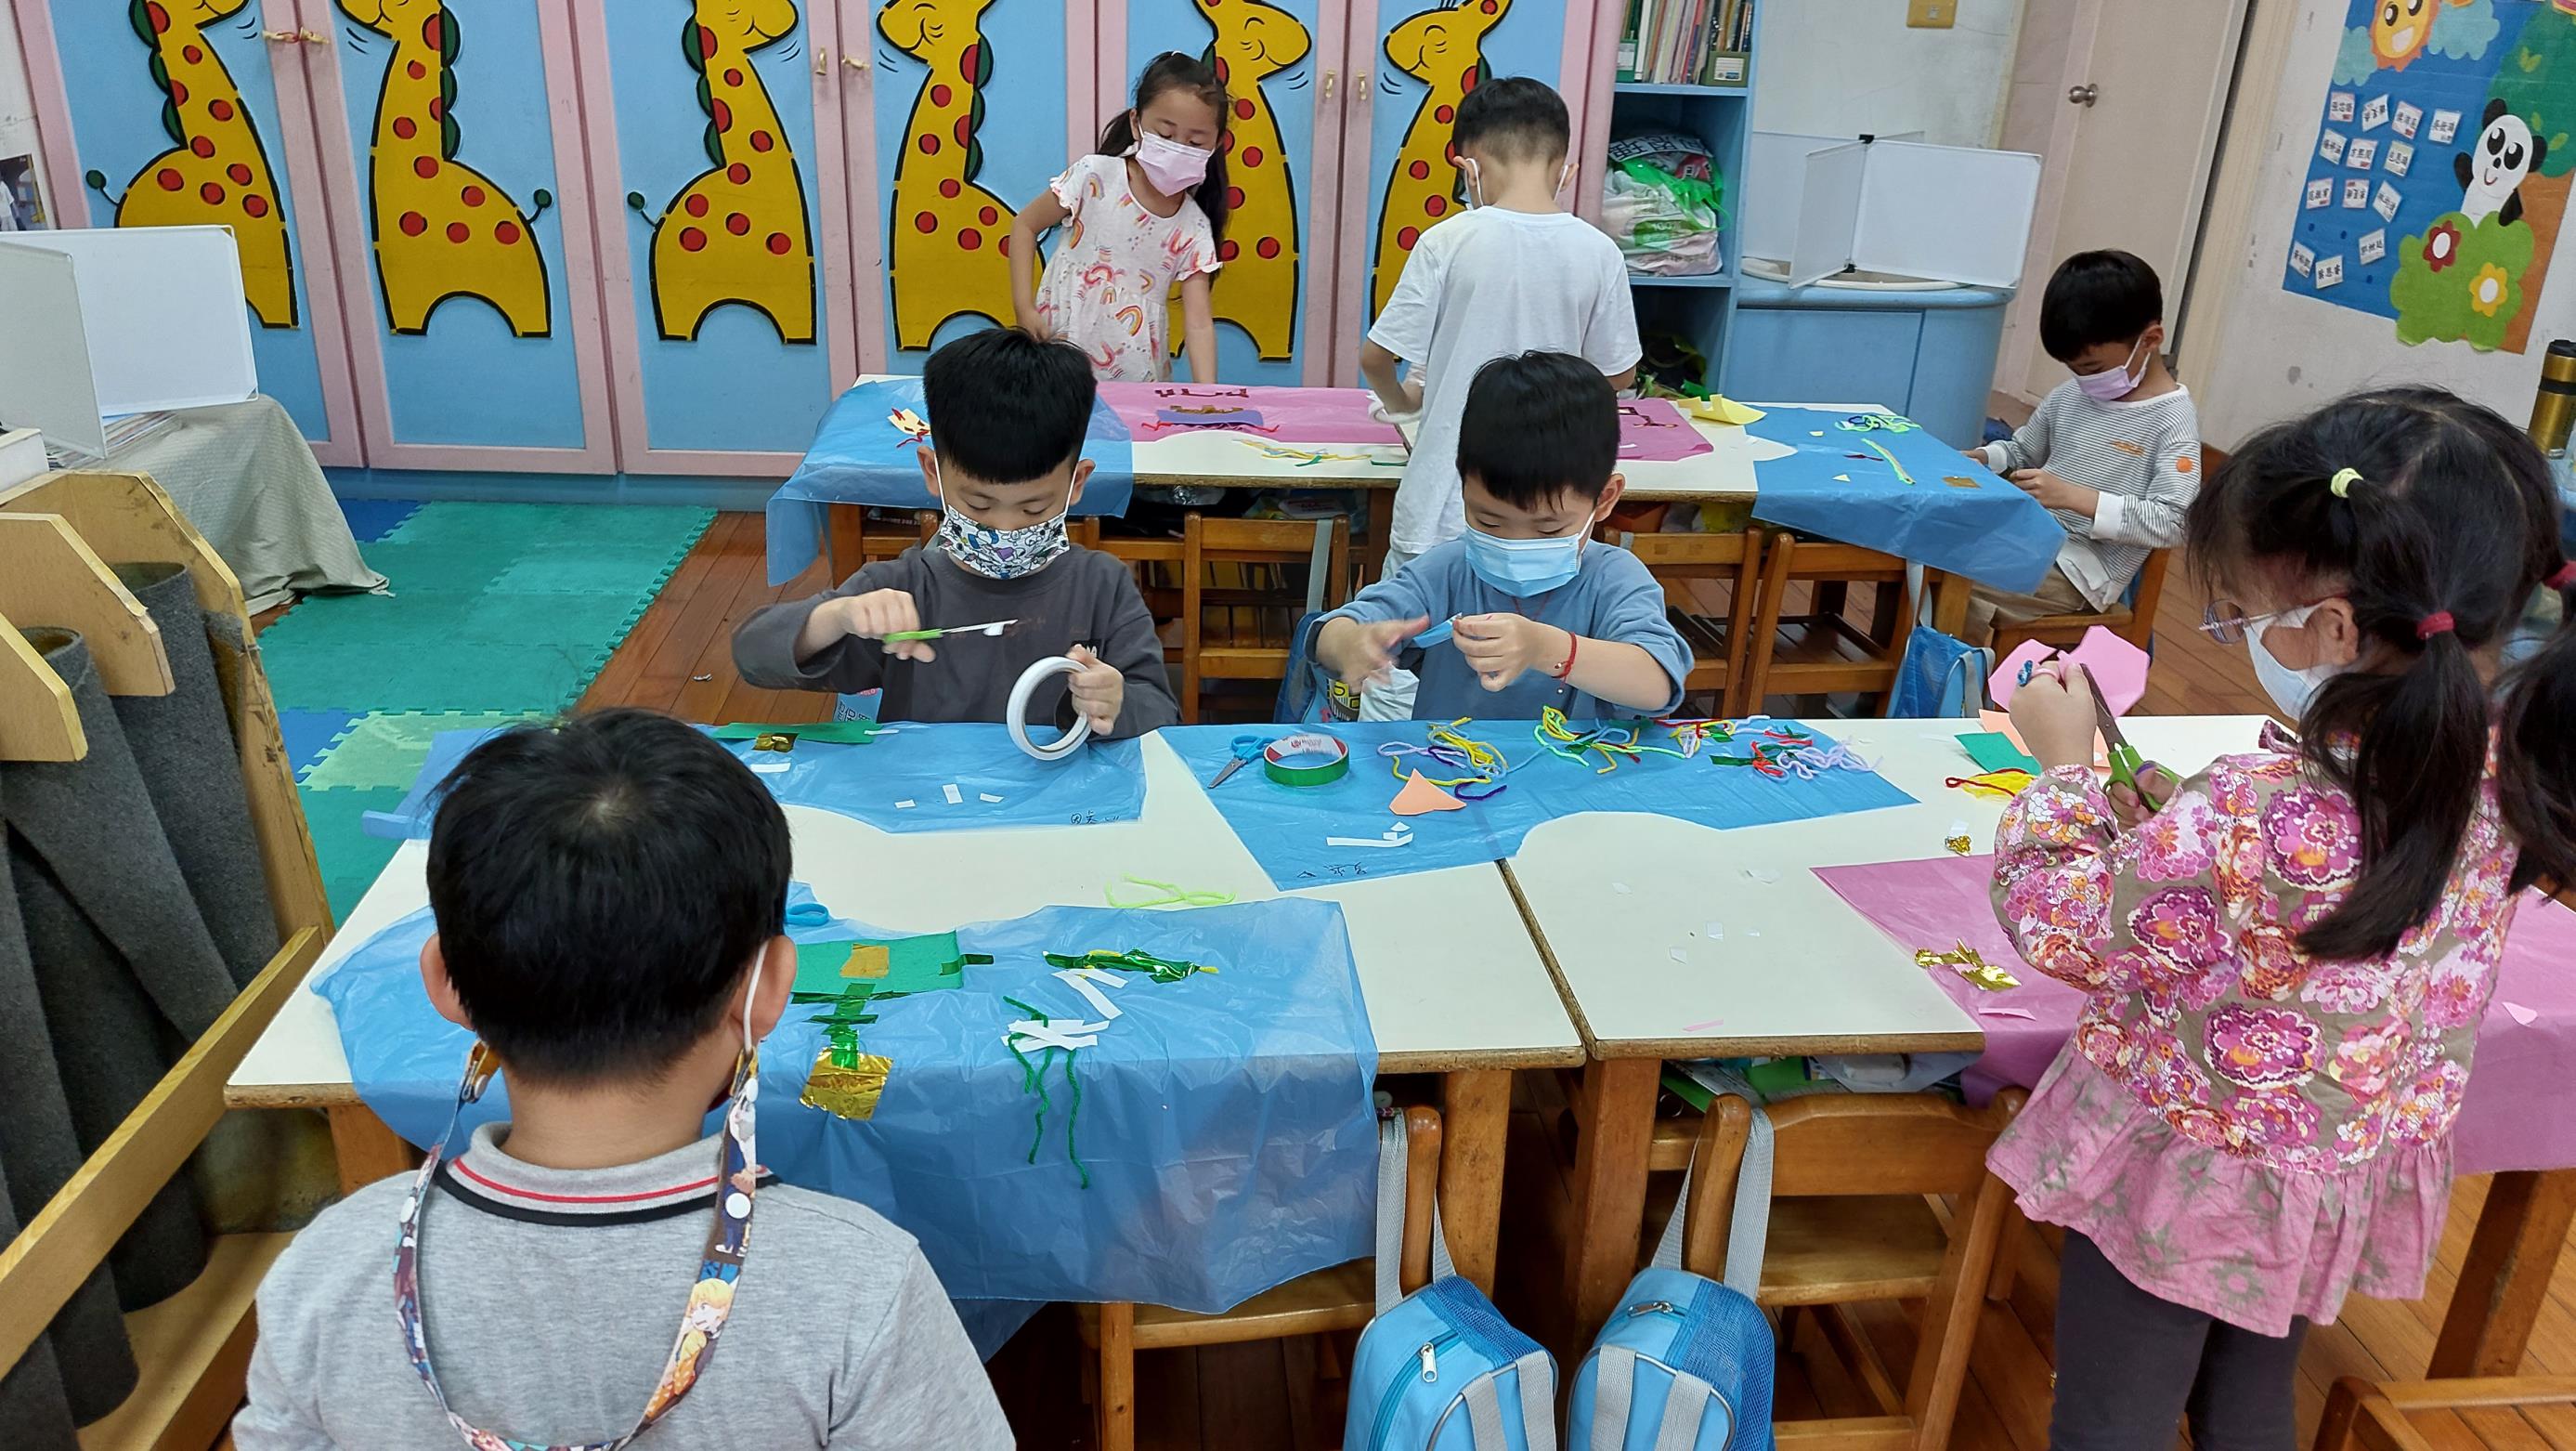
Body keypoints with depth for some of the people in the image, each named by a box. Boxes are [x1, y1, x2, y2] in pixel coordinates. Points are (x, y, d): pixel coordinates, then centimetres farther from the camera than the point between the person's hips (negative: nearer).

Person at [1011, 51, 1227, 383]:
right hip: (1059, 356, -2)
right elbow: (1025, 225, 2)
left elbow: (1198, 322, -8)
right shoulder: (1097, 177, -9)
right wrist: (1023, 307, -8)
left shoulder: (1193, 229, -4)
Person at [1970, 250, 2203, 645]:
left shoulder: (2172, 419, -11)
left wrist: (2073, 496, -26)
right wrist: (1979, 459, -1)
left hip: (2084, 567, -7)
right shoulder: (2068, 396, 7)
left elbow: (2172, 522, -20)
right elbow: (2022, 452, 23)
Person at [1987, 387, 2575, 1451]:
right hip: (2348, 1176, 7)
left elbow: (2064, 922, -22)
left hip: (2185, 1173, -7)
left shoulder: (2259, 815, -37)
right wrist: (2185, 827, -3)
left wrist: (2063, 766, -11)